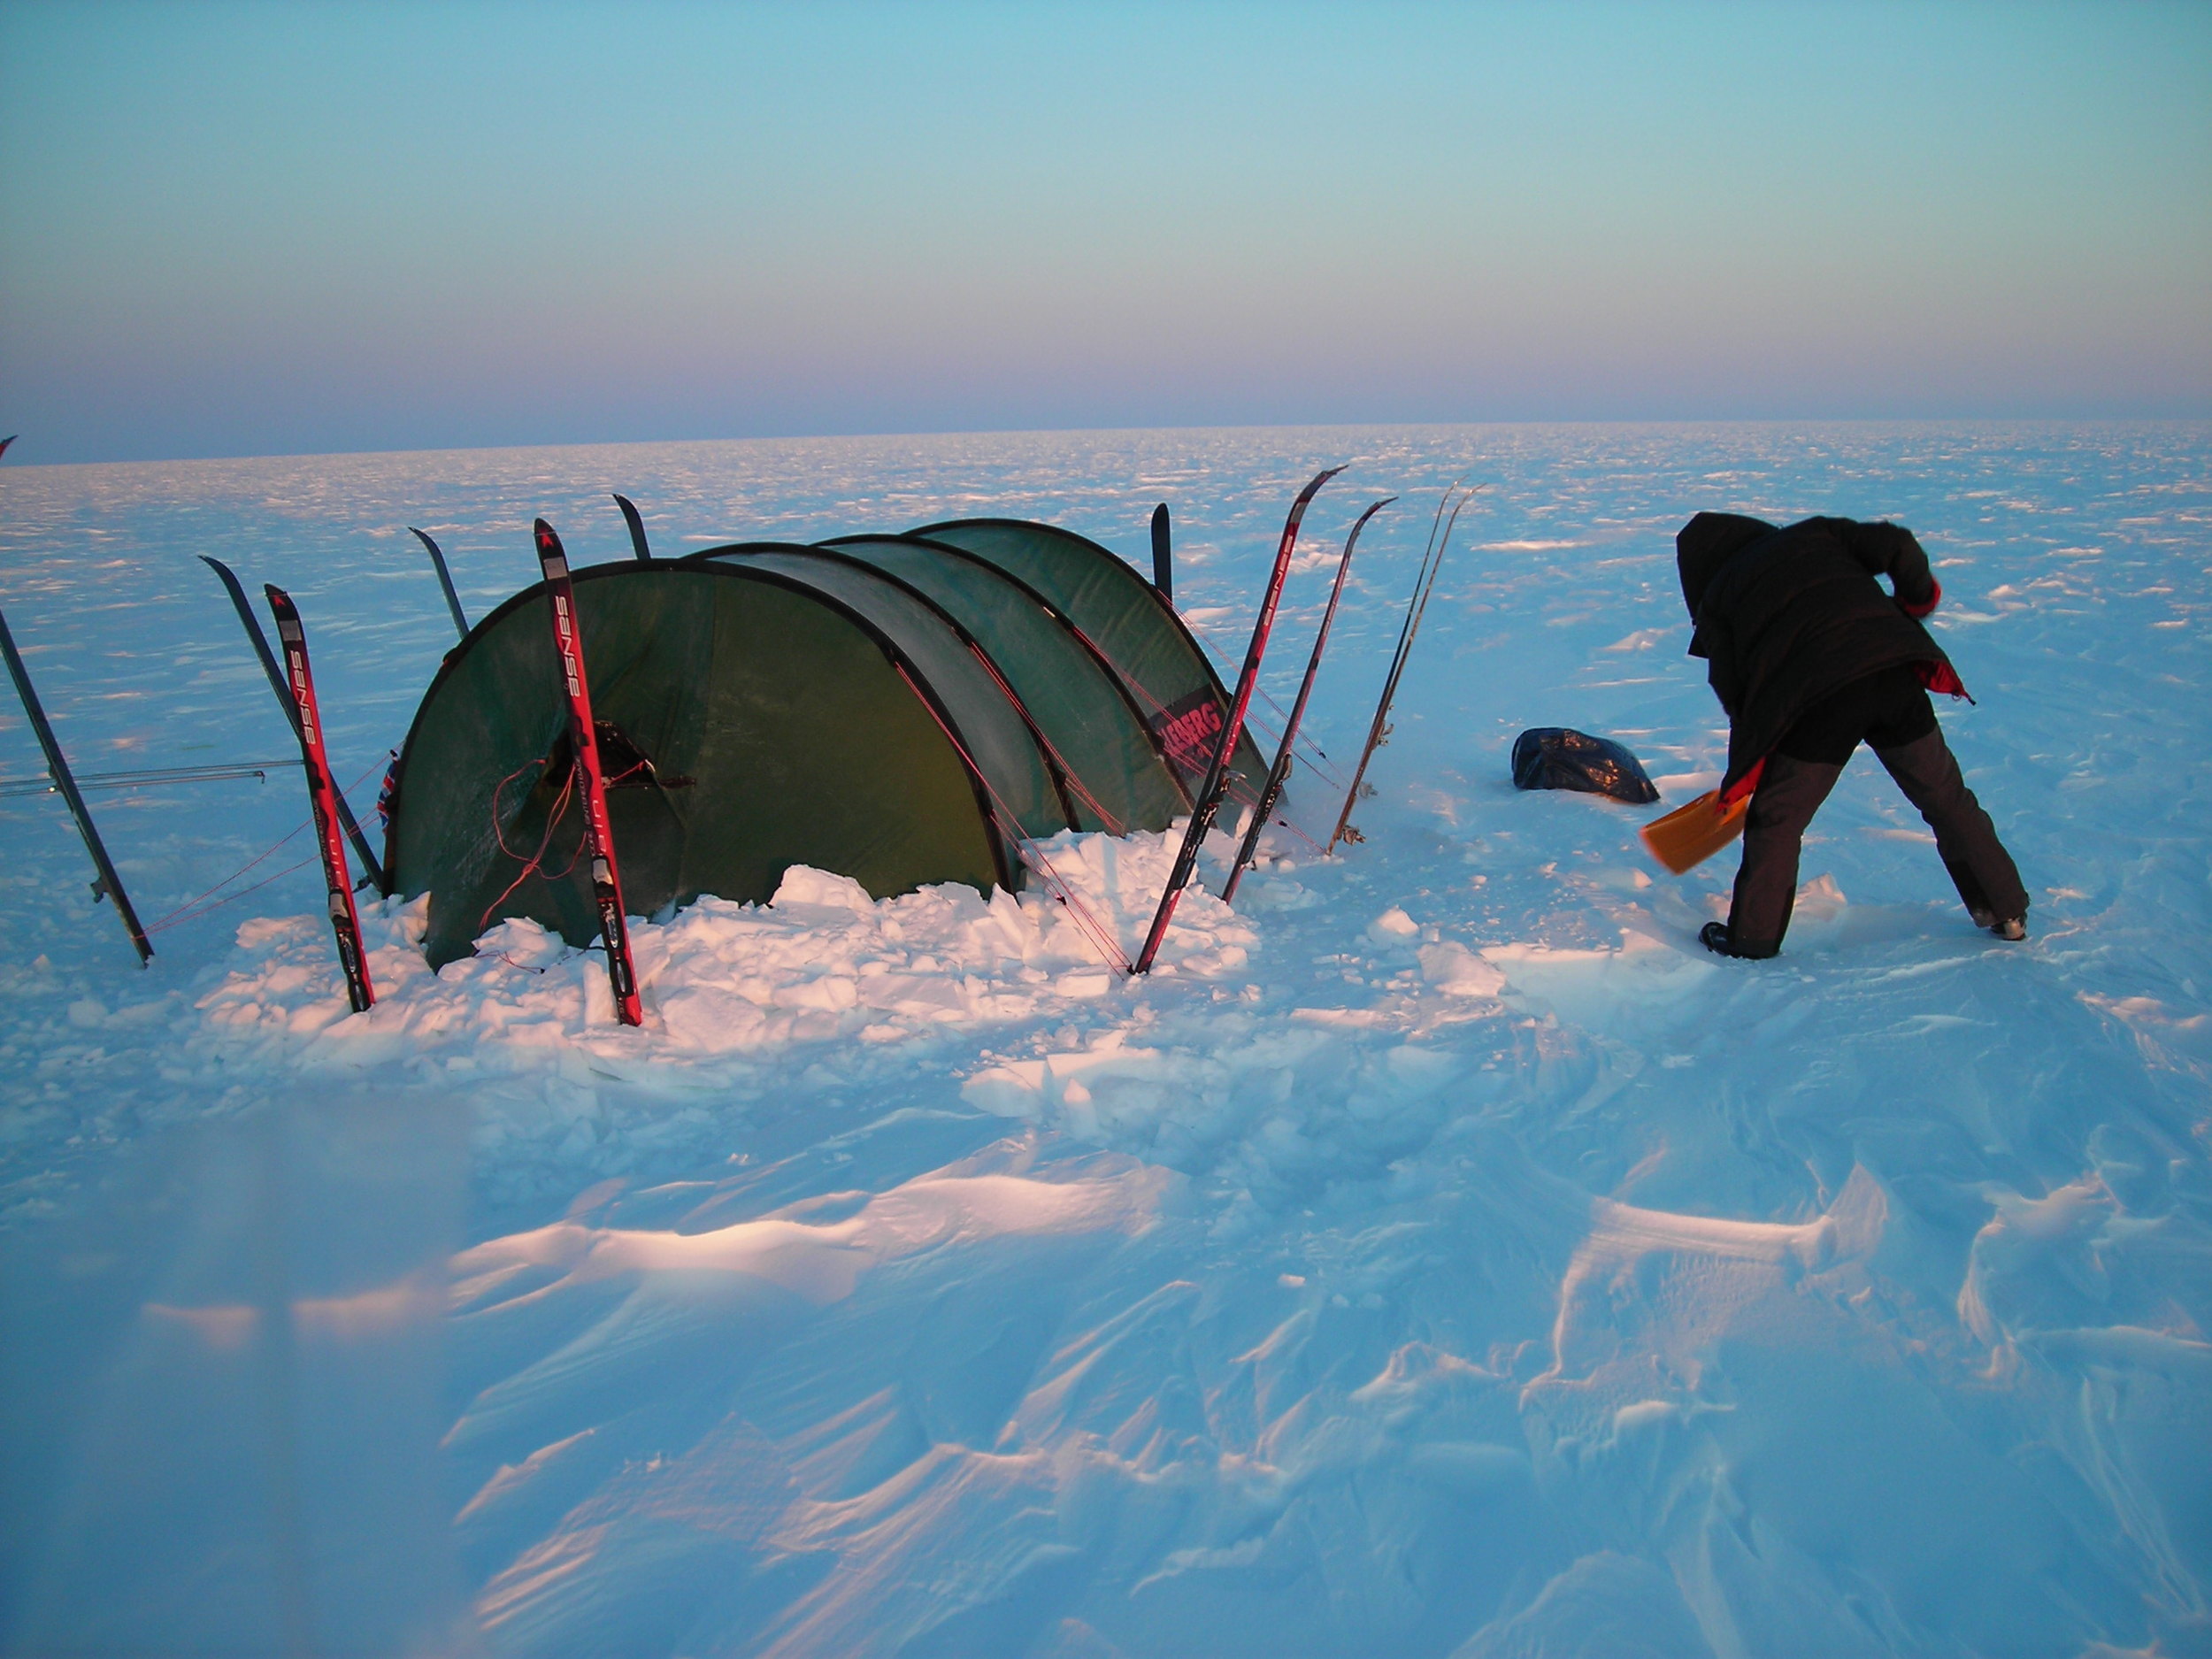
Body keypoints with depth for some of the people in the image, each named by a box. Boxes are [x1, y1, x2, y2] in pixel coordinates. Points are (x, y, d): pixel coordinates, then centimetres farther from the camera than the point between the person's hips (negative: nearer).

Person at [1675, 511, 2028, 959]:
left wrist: (1744, 774, 25)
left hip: (1816, 697, -3)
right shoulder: (1815, 535, 25)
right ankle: (2008, 911, 31)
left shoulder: (1716, 601, 19)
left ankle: (1752, 938, 21)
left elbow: (1734, 693, 15)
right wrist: (1917, 596, 30)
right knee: (1946, 796, 20)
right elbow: (1896, 546, 10)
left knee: (1775, 821, 14)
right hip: (1892, 672, 3)